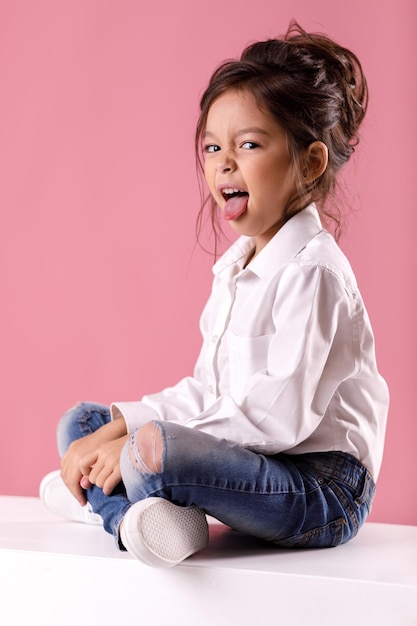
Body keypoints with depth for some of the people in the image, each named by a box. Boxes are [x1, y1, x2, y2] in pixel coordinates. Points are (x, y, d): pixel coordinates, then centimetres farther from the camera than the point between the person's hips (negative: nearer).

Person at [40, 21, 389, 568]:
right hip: (255, 463, 10)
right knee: (80, 423, 9)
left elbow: (282, 415, -24)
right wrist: (117, 428, -1)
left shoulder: (311, 272, -17)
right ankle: (139, 516, -17)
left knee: (155, 451, -36)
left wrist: (138, 443, -22)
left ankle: (95, 496, -5)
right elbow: (207, 391, 13)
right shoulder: (236, 266, 12)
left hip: (322, 489, -10)